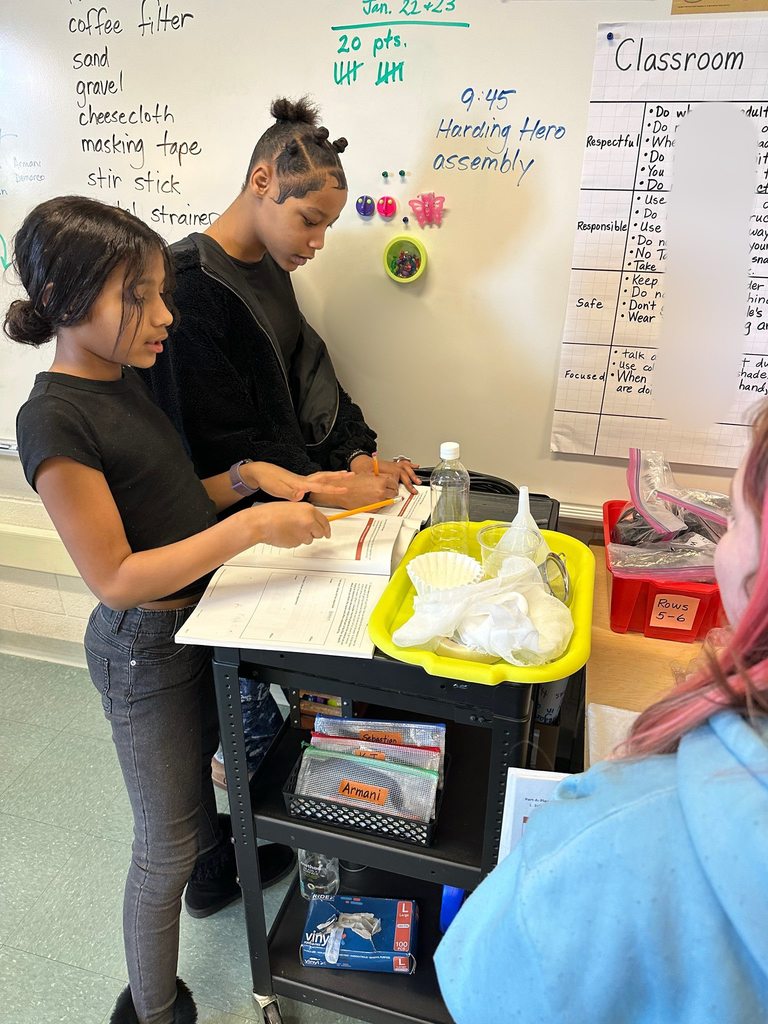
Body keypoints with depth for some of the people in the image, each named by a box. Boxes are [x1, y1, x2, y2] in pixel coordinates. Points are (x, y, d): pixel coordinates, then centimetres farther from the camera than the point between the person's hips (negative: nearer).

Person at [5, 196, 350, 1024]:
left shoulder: (121, 380, 1)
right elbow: (117, 579, -26)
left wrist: (253, 476, -7)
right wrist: (251, 526, -30)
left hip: (199, 619, 8)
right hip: (144, 648, -8)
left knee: (199, 769, 31)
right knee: (165, 844, 10)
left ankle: (214, 873, 60)